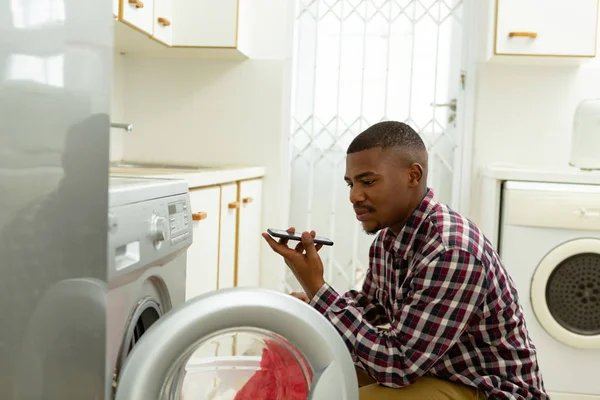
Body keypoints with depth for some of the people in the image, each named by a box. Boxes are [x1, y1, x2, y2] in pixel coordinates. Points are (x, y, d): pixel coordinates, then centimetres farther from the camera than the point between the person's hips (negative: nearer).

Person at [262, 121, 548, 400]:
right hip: (430, 366, 8)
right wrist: (310, 302, -6)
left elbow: (397, 364, -29)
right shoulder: (388, 237, -3)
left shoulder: (452, 251, -30)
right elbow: (369, 305, 15)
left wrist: (316, 287, -28)